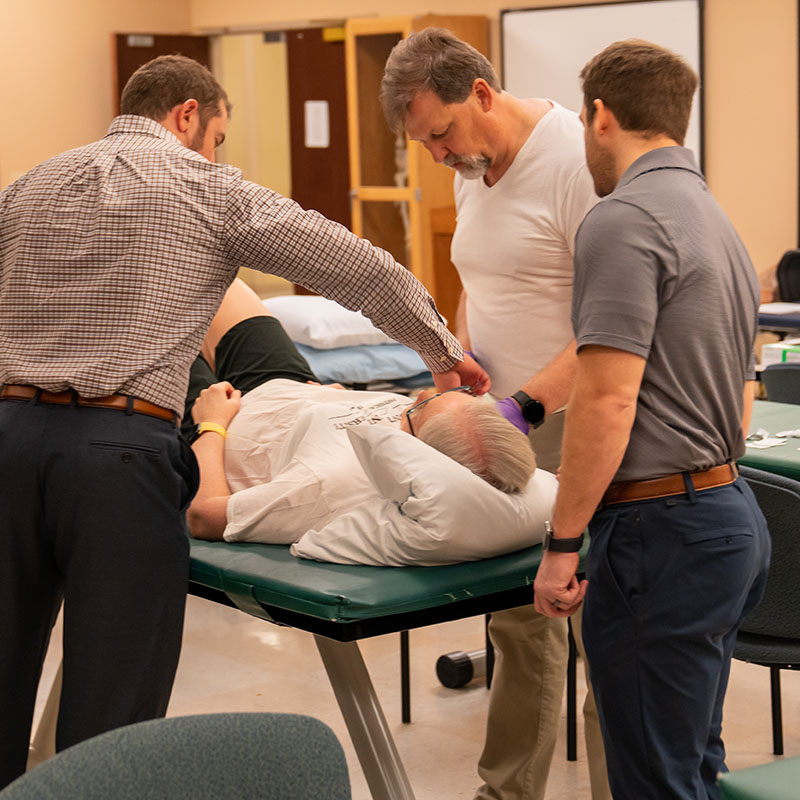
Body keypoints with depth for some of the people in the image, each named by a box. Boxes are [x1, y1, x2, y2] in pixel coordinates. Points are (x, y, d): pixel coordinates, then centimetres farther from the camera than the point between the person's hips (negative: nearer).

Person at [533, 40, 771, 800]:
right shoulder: (715, 217, 17)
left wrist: (562, 545, -15)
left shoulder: (622, 218, -14)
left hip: (662, 535, -10)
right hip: (730, 511, 10)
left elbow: (607, 400, -21)